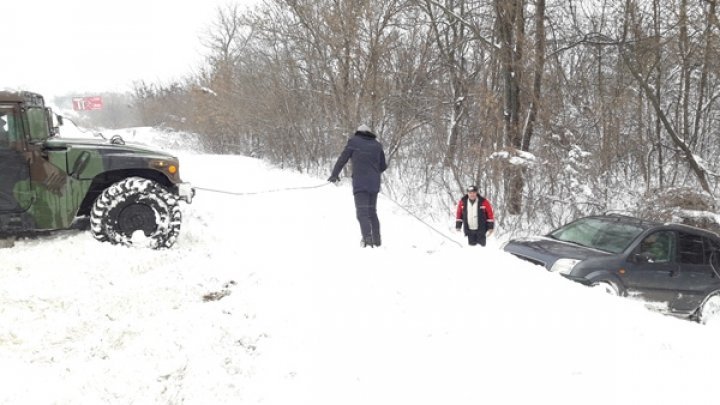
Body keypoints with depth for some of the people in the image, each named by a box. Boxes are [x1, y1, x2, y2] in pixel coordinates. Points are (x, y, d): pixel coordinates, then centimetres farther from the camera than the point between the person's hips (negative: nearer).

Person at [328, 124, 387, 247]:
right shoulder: (377, 145, 12)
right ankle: (377, 240, 20)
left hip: (360, 184, -4)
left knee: (362, 213, -8)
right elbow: (383, 166, 15)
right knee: (372, 212, 17)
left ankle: (367, 237, -28)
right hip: (374, 184, 4)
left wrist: (334, 174, 15)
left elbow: (342, 159, 4)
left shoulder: (354, 141, 3)